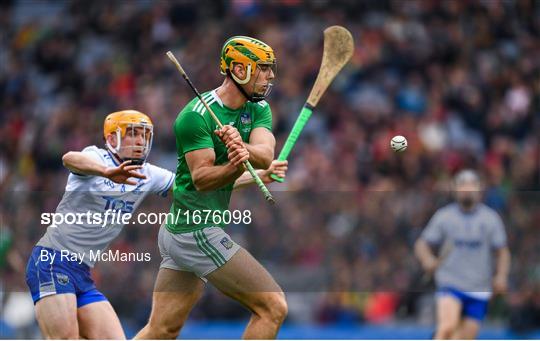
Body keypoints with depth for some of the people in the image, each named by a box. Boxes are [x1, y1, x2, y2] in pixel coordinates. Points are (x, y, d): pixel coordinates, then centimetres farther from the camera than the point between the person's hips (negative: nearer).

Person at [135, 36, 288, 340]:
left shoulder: (258, 109, 8)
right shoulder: (197, 115, -15)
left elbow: (266, 154, -11)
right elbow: (201, 178, -20)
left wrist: (242, 147, -33)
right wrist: (235, 167, -39)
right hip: (199, 231, -9)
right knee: (273, 306, -10)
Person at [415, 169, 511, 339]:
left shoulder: (491, 218, 8)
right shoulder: (443, 216, 4)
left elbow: (502, 252, 11)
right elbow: (422, 244, 7)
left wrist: (501, 277, -7)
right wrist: (427, 260, -15)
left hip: (479, 289, 2)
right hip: (450, 283, -2)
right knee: (447, 328, -26)